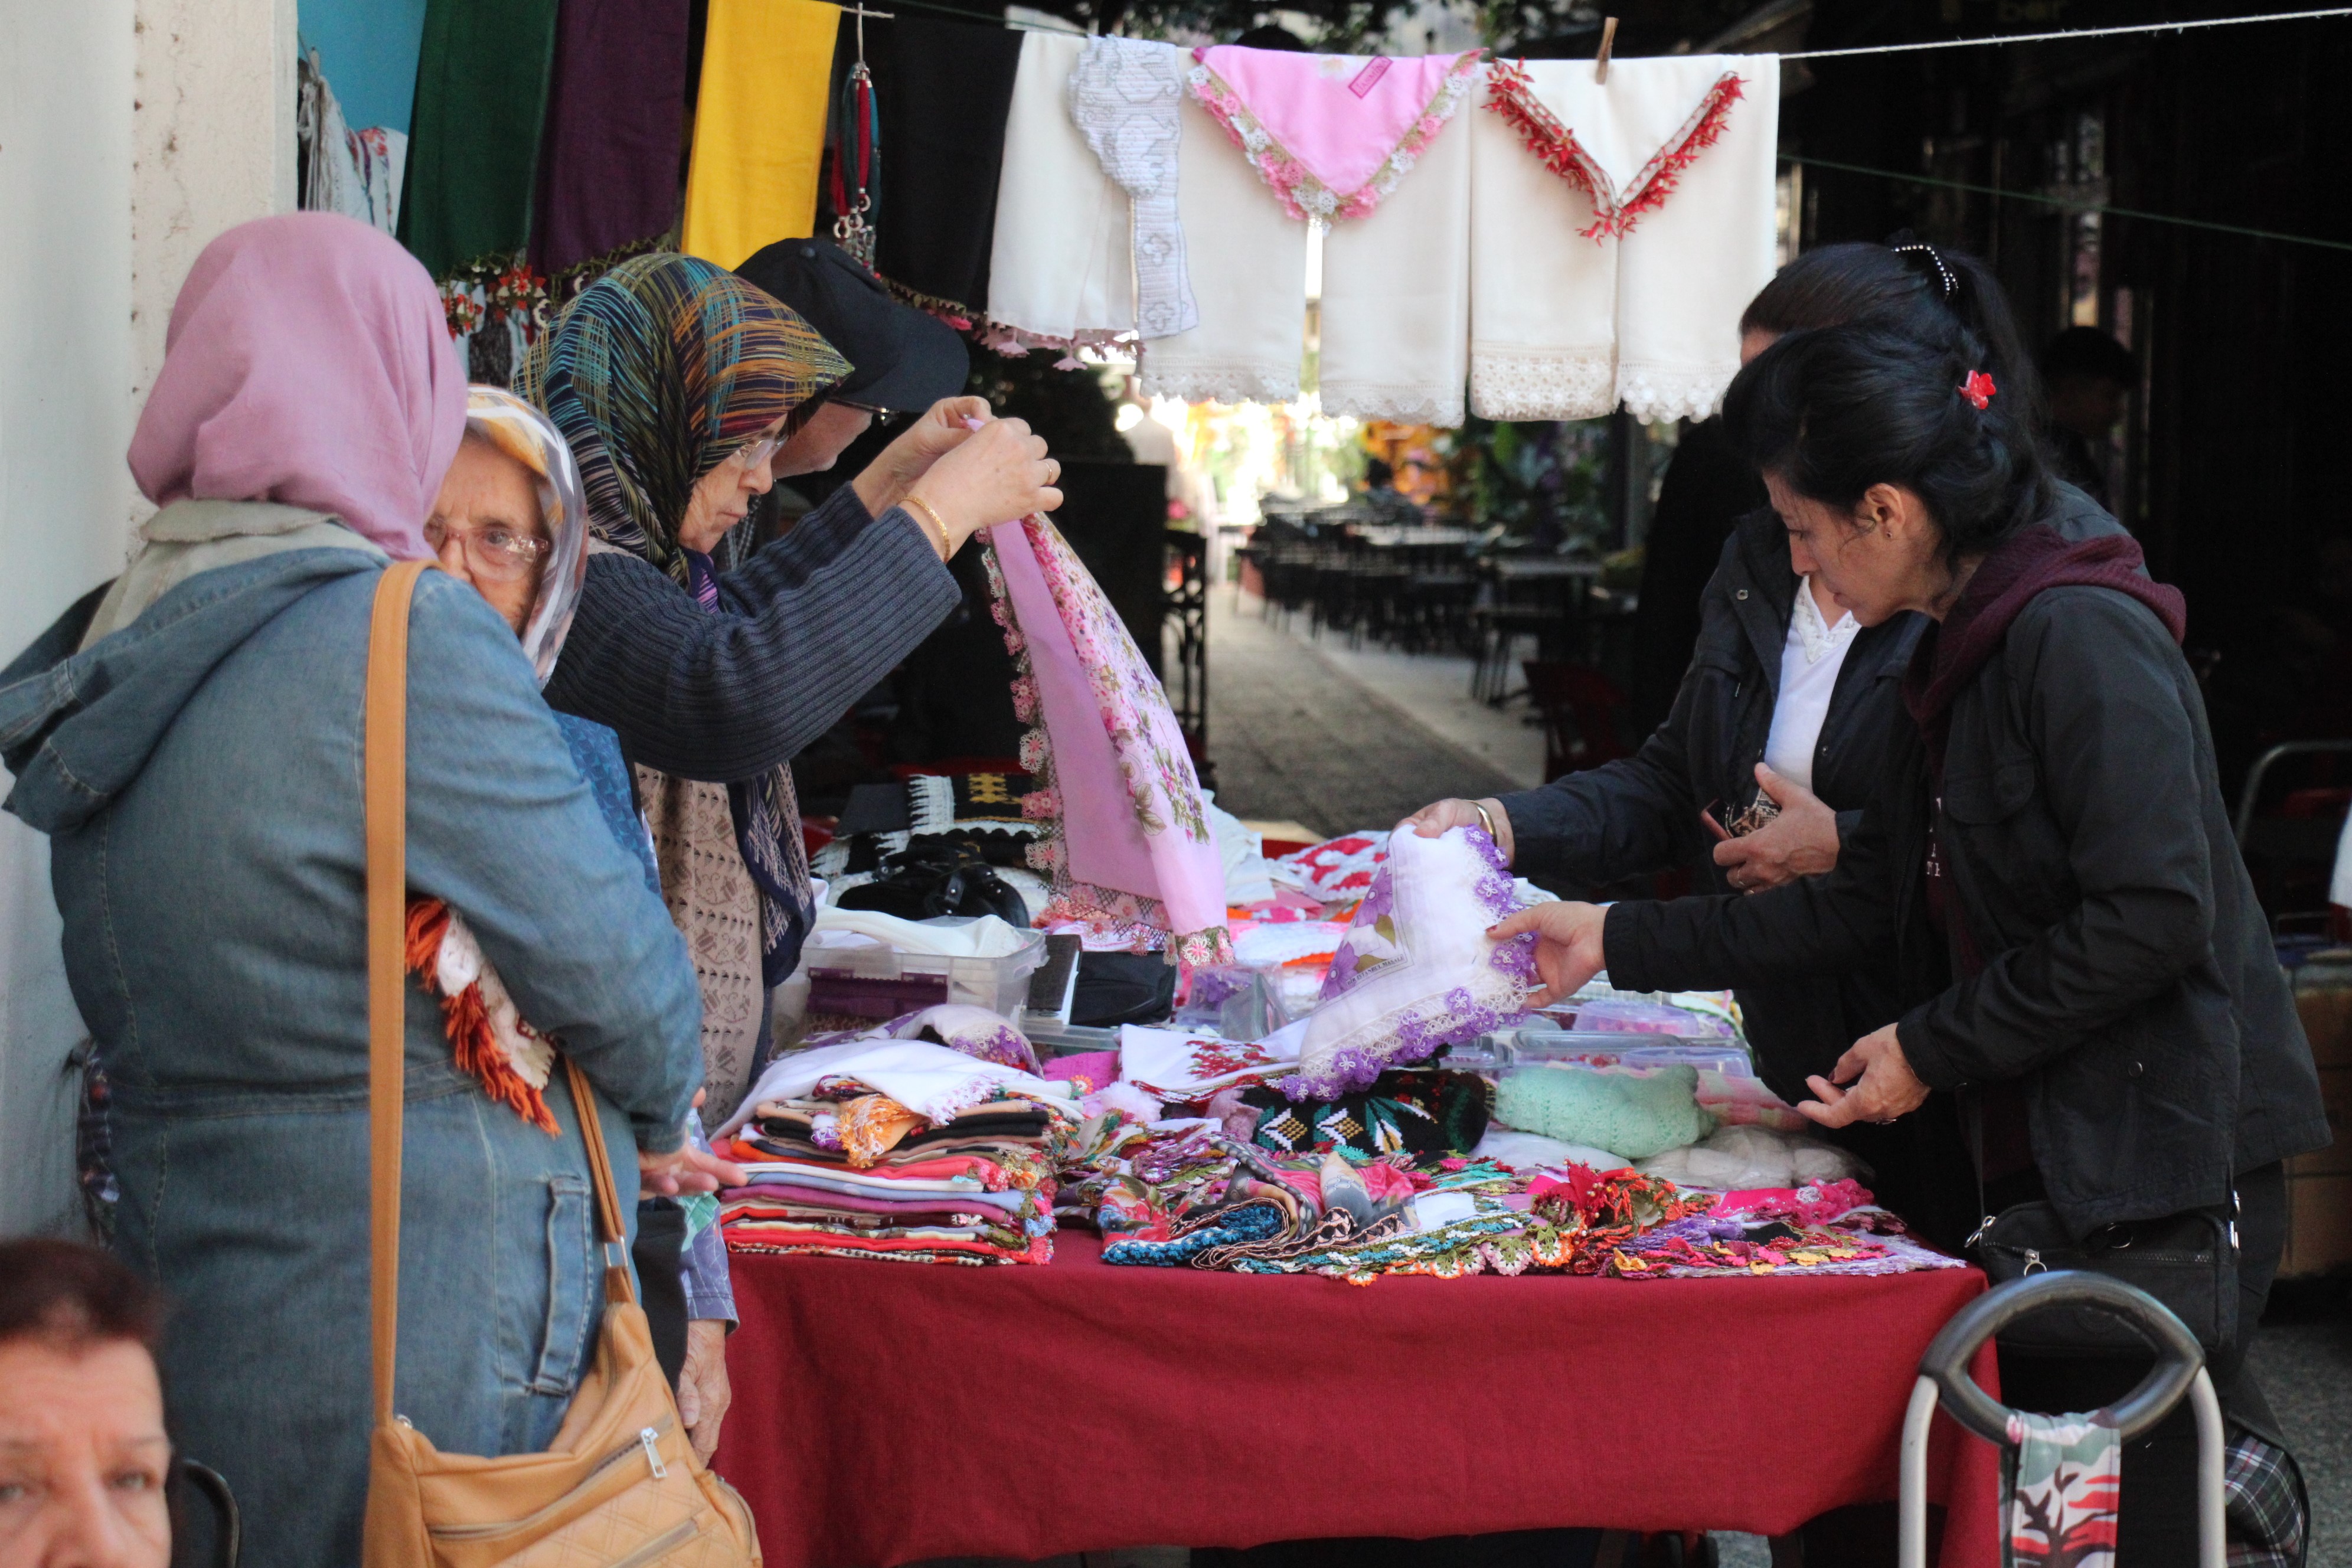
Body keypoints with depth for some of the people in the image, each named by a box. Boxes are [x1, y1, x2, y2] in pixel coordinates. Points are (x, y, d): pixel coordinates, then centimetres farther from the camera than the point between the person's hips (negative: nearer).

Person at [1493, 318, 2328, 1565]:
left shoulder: (2080, 635, -15)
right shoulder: (1958, 655, 14)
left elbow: (2151, 914, -22)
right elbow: (1871, 902, 18)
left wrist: (1936, 1048, -13)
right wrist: (1620, 943, 18)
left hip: (2162, 1155, -9)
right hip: (2044, 1149, 9)